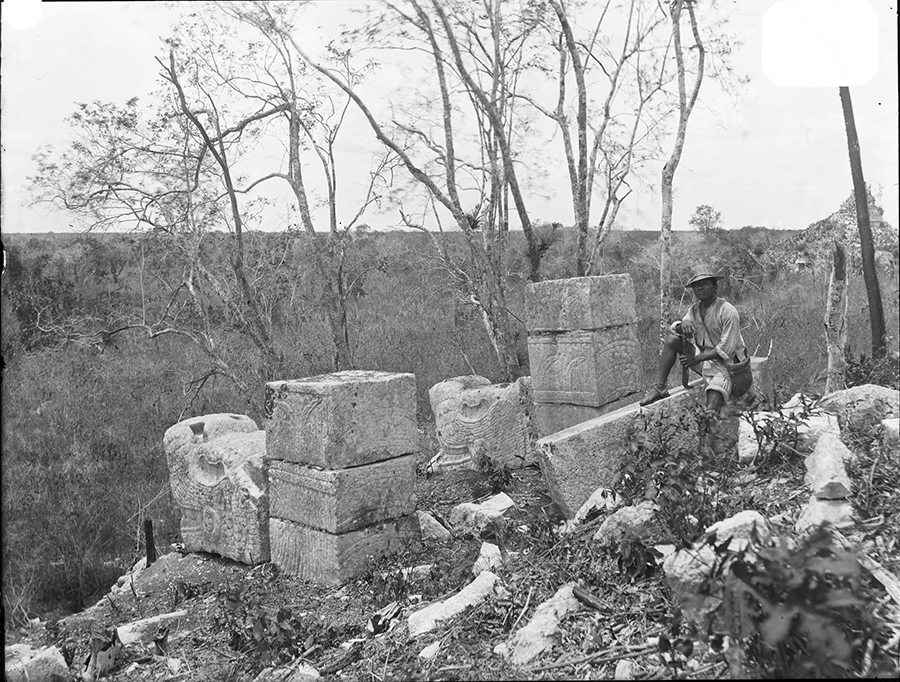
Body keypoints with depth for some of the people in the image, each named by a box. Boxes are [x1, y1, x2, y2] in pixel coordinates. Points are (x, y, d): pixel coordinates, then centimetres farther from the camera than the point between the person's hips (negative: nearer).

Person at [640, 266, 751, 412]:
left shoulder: (728, 311, -17)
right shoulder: (694, 309, 6)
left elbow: (726, 349, -21)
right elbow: (674, 328, 1)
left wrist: (697, 358, -24)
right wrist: (683, 324, -24)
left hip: (728, 366, -6)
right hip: (705, 361, 6)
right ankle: (660, 387, -7)